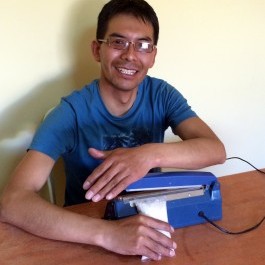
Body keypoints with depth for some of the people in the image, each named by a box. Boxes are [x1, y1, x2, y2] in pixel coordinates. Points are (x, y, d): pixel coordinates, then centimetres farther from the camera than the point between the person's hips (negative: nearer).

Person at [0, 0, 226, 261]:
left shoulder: (162, 95, -6)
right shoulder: (71, 112, -18)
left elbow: (216, 149, -16)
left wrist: (151, 154, -34)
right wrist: (107, 233, -40)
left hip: (151, 217, 4)